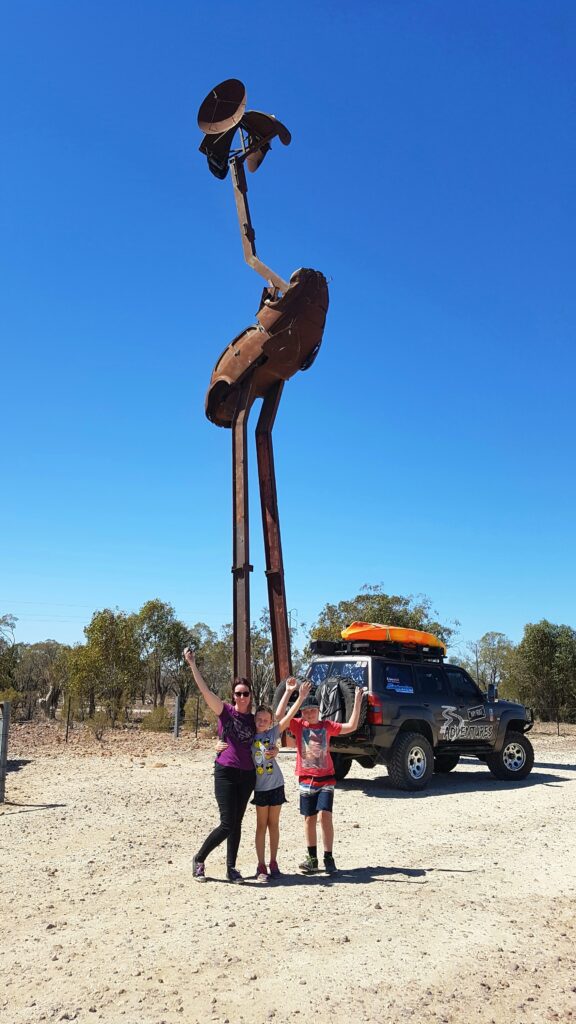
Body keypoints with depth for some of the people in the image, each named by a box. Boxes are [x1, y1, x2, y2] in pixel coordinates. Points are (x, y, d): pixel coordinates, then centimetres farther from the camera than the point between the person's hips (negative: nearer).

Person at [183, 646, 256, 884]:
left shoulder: (253, 719, 9)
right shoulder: (225, 711, -3)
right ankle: (199, 860, 12)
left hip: (247, 775, 4)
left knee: (237, 823, 9)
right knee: (227, 824, -8)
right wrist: (192, 664, -20)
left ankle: (231, 868, 21)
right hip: (225, 772, -4)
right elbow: (204, 690, -13)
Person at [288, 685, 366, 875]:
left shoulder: (327, 726, 1)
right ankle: (312, 858, 21)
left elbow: (351, 726, -3)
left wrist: (357, 703, -10)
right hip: (306, 780, 1)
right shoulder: (299, 725, -1)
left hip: (326, 779, -1)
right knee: (309, 819, 9)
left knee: (324, 815, -12)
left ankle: (328, 858, -1)